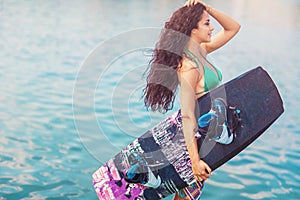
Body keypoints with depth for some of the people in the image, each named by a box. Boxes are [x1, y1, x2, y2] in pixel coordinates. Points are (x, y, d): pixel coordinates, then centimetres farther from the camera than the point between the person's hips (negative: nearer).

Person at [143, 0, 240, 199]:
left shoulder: (200, 52, 3)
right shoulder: (189, 66, -24)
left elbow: (233, 28, 12)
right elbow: (187, 116, -28)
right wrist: (195, 160, -31)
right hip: (195, 136, -9)